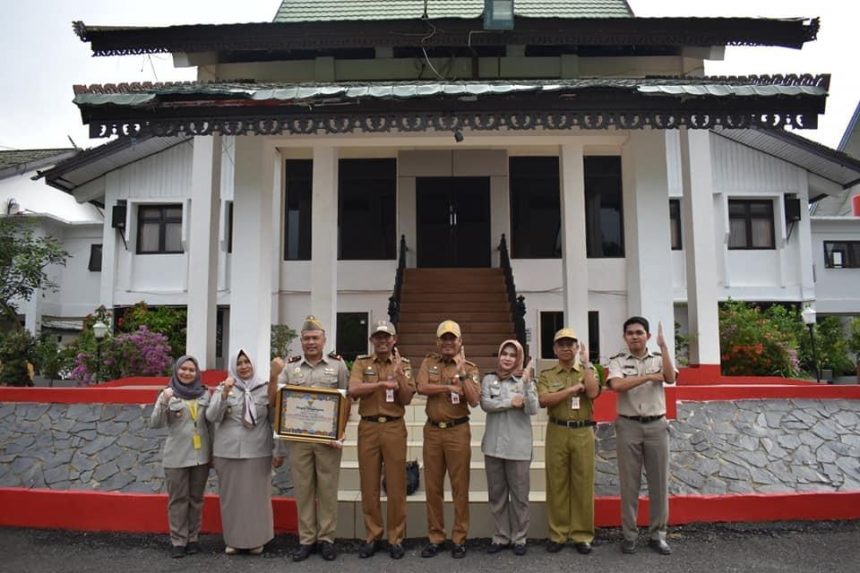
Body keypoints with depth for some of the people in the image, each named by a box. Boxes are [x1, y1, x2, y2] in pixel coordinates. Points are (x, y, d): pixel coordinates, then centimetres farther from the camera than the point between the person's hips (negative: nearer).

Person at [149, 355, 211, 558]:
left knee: (196, 498, 11)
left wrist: (213, 450, 6)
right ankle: (178, 541, 15)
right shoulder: (168, 394, -4)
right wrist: (164, 402, -28)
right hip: (177, 456, -3)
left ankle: (192, 538, 23)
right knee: (178, 499, 6)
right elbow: (155, 424, -12)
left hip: (200, 455, 3)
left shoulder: (204, 394, 4)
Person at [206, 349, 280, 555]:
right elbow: (211, 417, -6)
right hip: (228, 452, 1)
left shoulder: (265, 388, 2)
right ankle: (233, 539, 23)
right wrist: (225, 393, -18)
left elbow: (274, 421, 4)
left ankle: (256, 539, 19)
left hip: (258, 452, -1)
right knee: (231, 496, 9)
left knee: (256, 495, 5)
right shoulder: (223, 388, 4)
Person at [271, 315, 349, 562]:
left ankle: (326, 538, 18)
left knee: (327, 489, 6)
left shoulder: (338, 365, 2)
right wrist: (274, 376, -10)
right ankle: (306, 539, 19)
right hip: (299, 437, 2)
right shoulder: (290, 367, 7)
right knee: (303, 489, 8)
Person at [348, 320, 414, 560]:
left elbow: (406, 399, -2)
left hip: (394, 427, 0)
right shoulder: (361, 362, 5)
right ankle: (372, 535, 21)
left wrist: (398, 373, -14)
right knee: (369, 485, 7)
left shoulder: (403, 364, 7)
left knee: (396, 485, 4)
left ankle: (396, 538, 16)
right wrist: (384, 383, -17)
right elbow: (353, 389, -13)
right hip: (367, 427, 0)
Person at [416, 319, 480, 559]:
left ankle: (459, 538, 17)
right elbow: (422, 388, -12)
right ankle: (435, 537, 20)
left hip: (458, 431, -2)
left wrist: (461, 372, -16)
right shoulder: (429, 362, 6)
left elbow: (473, 401, -12)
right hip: (432, 430, 2)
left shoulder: (469, 368, 1)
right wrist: (451, 387, -14)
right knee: (432, 487, 8)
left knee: (460, 486, 4)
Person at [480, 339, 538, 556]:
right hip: (494, 444, 2)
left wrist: (526, 383, -17)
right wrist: (510, 402, -14)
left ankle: (519, 537, 18)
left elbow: (532, 409, -9)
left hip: (518, 446, -2)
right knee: (496, 493, 10)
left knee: (519, 494, 5)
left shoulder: (526, 380, 2)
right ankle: (501, 536, 22)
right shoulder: (489, 380, 7)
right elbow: (486, 404, -8)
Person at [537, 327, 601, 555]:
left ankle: (582, 534, 15)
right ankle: (557, 533, 14)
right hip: (557, 432, 0)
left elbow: (593, 393, -12)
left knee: (583, 484, 3)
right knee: (556, 483, 4)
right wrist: (573, 388, -14)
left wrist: (585, 363, -9)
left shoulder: (588, 371, 9)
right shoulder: (546, 374, 6)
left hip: (583, 432, 0)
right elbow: (544, 400, -11)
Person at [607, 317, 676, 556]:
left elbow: (670, 378, -14)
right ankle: (629, 535, 15)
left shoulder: (659, 359, 6)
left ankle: (657, 534, 20)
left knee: (659, 482, 7)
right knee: (629, 483, 5)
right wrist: (648, 377, -18)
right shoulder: (618, 361, 1)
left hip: (656, 425, 2)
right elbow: (616, 385, -18)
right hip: (628, 426, -1)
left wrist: (663, 346, -19)